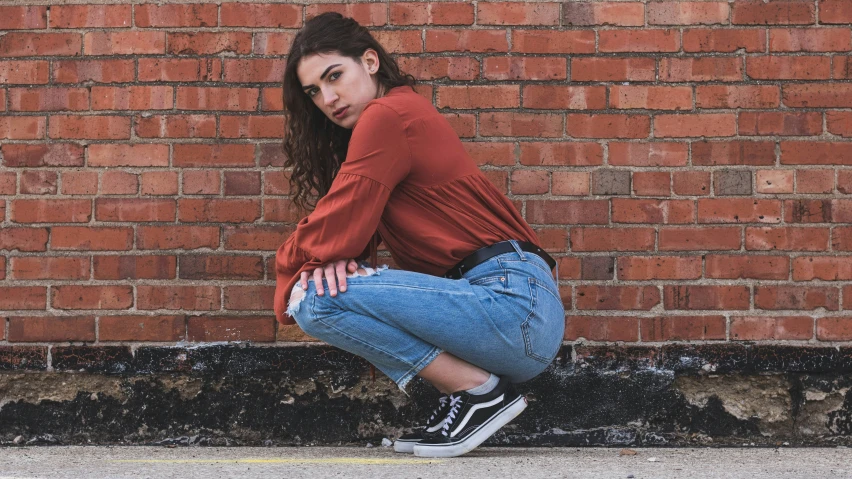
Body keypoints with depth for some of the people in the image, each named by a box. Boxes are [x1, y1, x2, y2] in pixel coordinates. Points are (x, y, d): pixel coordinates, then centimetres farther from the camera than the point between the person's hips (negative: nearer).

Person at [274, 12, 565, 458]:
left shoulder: (388, 116, -9)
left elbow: (337, 232, -10)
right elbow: (355, 229, 18)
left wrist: (289, 265, 10)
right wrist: (336, 256, -6)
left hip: (517, 302, -10)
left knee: (318, 300, -16)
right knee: (328, 284, 11)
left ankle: (477, 388, -8)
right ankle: (470, 383, 6)